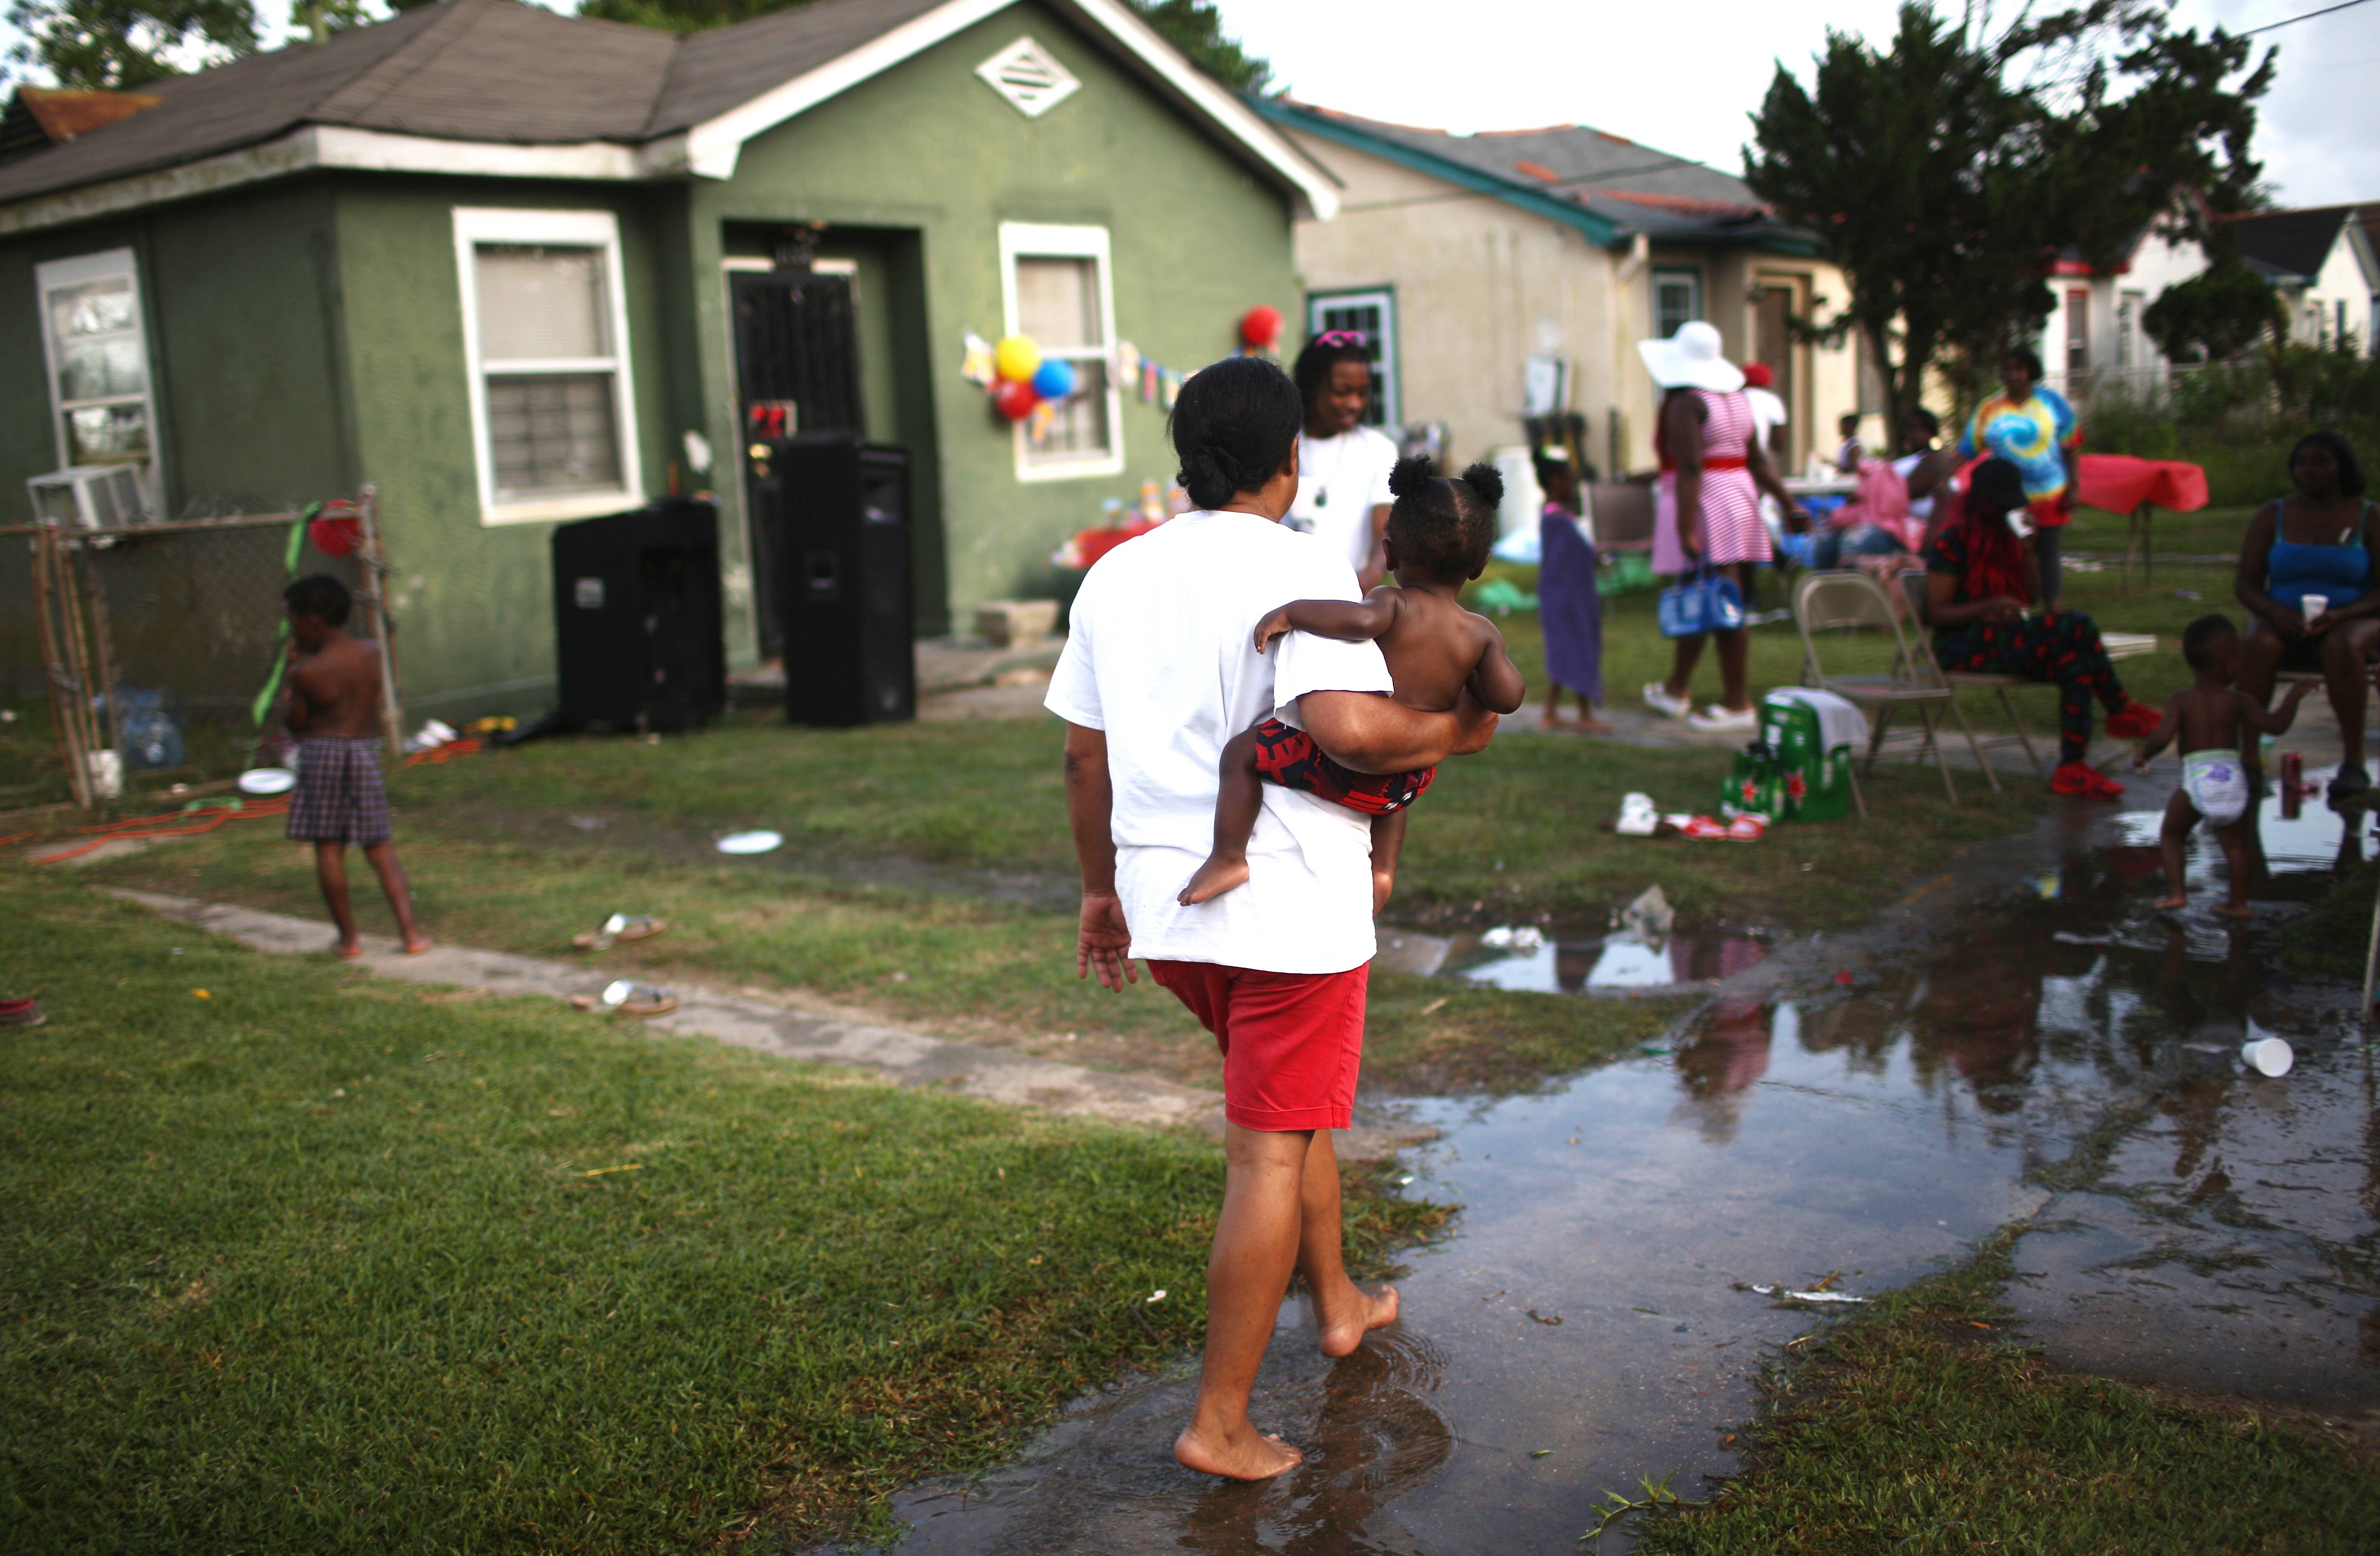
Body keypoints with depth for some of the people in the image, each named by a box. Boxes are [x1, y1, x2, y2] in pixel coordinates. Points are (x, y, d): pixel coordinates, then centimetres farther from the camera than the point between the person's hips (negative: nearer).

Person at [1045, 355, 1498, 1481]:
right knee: (1270, 1148, 2)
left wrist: (1102, 890, 22)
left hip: (1167, 906, 7)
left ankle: (1337, 1301, 41)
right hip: (1290, 902, -7)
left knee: (1293, 1105, 26)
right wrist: (1454, 731, -6)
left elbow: (1084, 755, 12)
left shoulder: (1116, 575, 9)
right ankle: (1220, 1423, 7)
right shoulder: (1300, 569, -12)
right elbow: (1348, 728, -25)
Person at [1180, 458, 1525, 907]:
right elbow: (1508, 697, -7)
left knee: (1242, 752, 5)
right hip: (1415, 779, 6)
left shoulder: (1394, 604, -17)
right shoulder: (1482, 633, -3)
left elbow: (1361, 619, -38)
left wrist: (1290, 613, -26)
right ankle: (1383, 869, 33)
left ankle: (1228, 858, 3)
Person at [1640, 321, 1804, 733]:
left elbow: (1690, 470, -20)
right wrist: (1787, 502, 15)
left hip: (1705, 508, -9)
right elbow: (1757, 460, 12)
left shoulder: (1685, 404, -13)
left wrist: (1685, 529, -23)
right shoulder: (1735, 398, 13)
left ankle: (1739, 705, 0)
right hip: (1741, 500, 9)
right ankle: (1676, 690, 27)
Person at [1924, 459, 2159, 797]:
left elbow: (2032, 596, 9)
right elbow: (1937, 613, -12)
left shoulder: (2007, 537, 15)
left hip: (2004, 641, 8)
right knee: (2075, 626, -23)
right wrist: (1989, 607, -26)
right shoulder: (1952, 540, -9)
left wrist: (2028, 548, -4)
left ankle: (2072, 768, -20)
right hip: (1962, 647, -8)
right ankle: (2121, 710, -10)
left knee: (2077, 665, -21)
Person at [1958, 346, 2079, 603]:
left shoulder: (2051, 401, 3)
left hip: (2050, 498, 0)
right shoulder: (1989, 410, 4)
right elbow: (1965, 452, 1)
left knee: (2048, 560, 4)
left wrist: (2072, 487, -3)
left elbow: (2071, 447, 5)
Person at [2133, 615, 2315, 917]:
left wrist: (2143, 754, 4)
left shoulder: (2180, 700, -2)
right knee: (2235, 843, 15)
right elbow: (2276, 726, -1)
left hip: (2196, 778, -2)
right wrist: (2294, 696, 12)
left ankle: (2176, 891, 3)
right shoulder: (2238, 701, 1)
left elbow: (2163, 736, -13)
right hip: (2232, 777, 2)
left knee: (2171, 835, 15)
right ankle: (2238, 903, 19)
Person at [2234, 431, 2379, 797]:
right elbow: (2245, 583, 2)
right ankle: (2248, 756, -39)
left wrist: (2340, 615, -22)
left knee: (2341, 647, -38)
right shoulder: (2272, 516, 6)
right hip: (2282, 624, 2)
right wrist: (2277, 612, -19)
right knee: (2258, 645, -34)